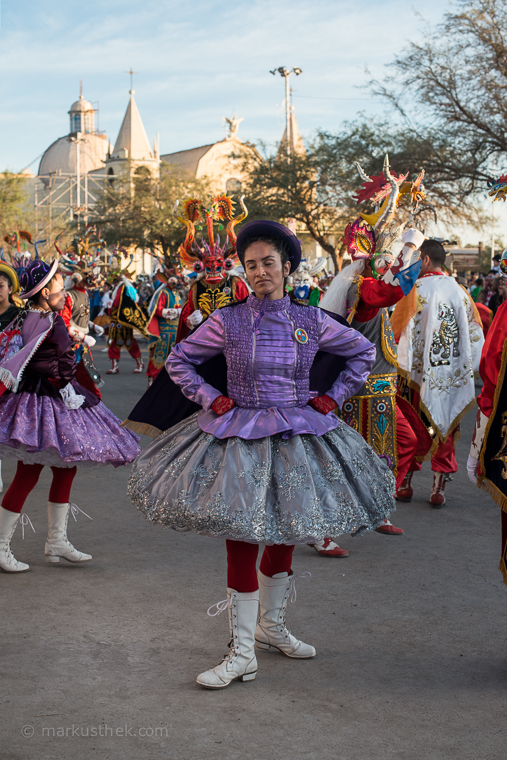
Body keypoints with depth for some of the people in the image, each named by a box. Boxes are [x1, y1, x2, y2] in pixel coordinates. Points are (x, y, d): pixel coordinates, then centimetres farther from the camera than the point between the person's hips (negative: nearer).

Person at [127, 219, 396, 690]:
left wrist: (333, 397, 6)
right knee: (241, 540, -5)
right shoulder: (227, 321, -4)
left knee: (284, 535, 12)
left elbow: (363, 352, 14)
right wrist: (210, 399, -2)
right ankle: (242, 654, 2)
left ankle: (271, 626, 34)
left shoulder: (311, 322, 1)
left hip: (298, 434, 3)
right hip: (240, 435, -2)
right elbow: (179, 360, 8)